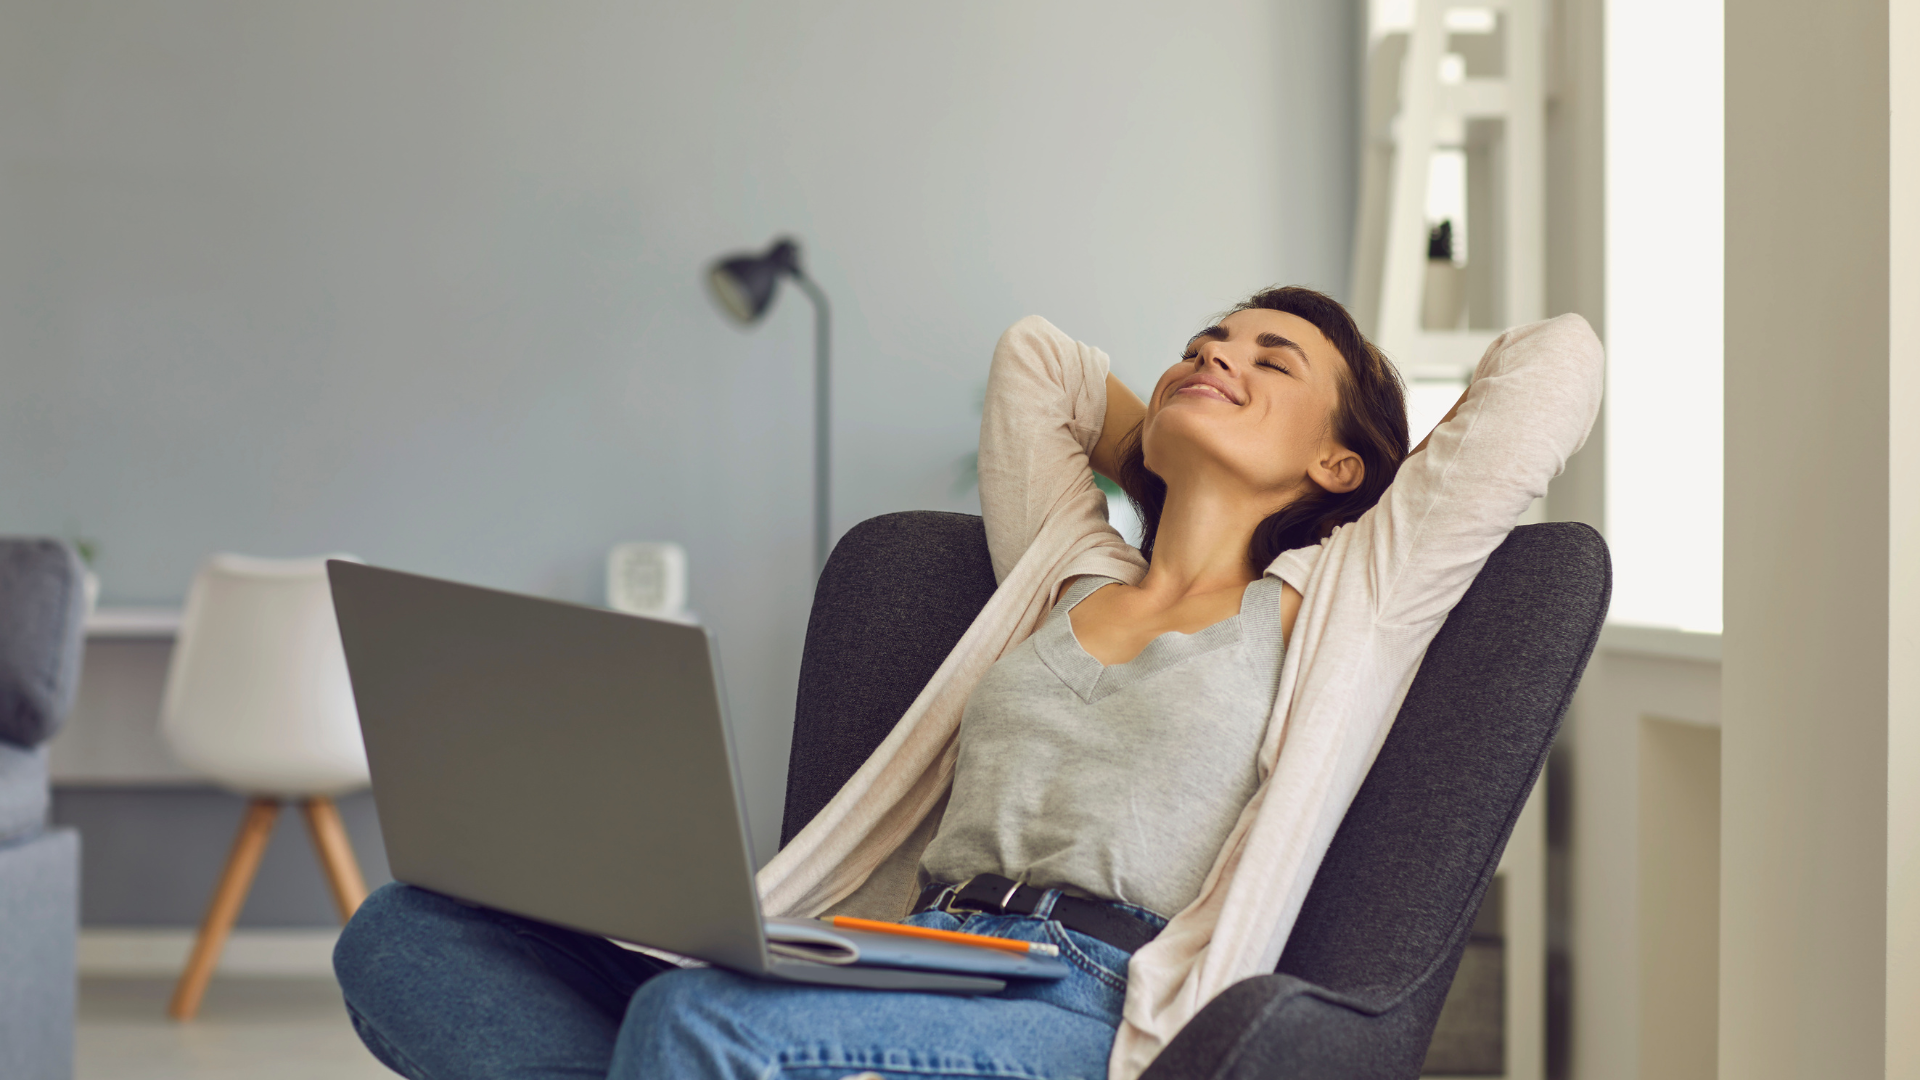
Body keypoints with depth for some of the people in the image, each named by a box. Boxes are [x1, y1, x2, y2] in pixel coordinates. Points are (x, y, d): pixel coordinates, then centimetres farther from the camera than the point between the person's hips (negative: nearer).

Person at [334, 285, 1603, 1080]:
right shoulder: (1062, 572, 28)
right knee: (407, 933, -13)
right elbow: (1035, 353, 44)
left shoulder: (1338, 608, 14)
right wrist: (1182, 473, 40)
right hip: (900, 973, 6)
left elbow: (1558, 359, 13)